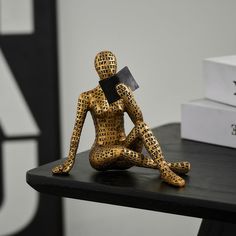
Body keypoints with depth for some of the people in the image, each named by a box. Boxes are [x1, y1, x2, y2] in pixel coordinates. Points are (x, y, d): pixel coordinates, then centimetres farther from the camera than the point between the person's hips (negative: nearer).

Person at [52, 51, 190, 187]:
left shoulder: (123, 92, 6)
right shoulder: (87, 97, -1)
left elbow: (139, 119, -4)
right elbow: (77, 128, -3)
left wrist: (127, 97, -19)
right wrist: (70, 161, -7)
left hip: (123, 147, 3)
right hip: (100, 153, -3)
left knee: (141, 126, -27)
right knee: (119, 151, -39)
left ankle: (165, 170, -39)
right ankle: (161, 164, -27)